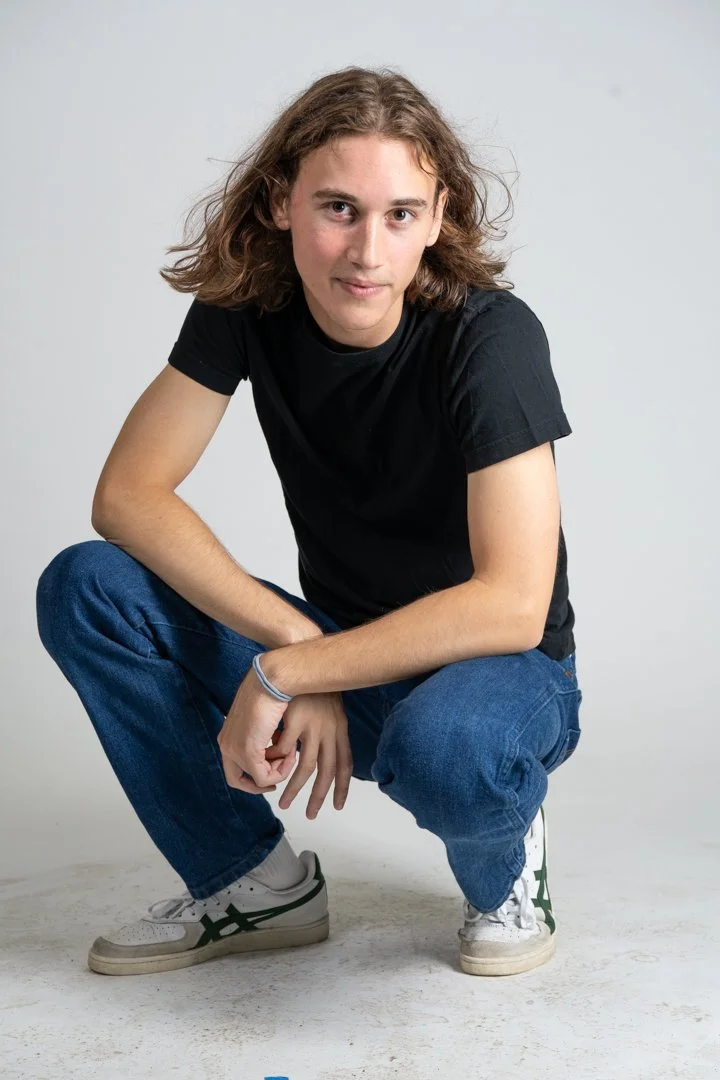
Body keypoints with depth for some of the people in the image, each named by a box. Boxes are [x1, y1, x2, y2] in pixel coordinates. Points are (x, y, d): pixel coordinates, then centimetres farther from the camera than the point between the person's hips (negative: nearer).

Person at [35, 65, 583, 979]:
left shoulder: (492, 336, -23)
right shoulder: (246, 307, -10)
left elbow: (511, 606, -29)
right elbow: (127, 493, -16)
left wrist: (283, 672, -28)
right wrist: (294, 644, -27)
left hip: (498, 669, -4)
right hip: (336, 651, 5)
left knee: (442, 747, -40)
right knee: (83, 588, -14)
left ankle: (506, 867, 0)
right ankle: (258, 885, 1)